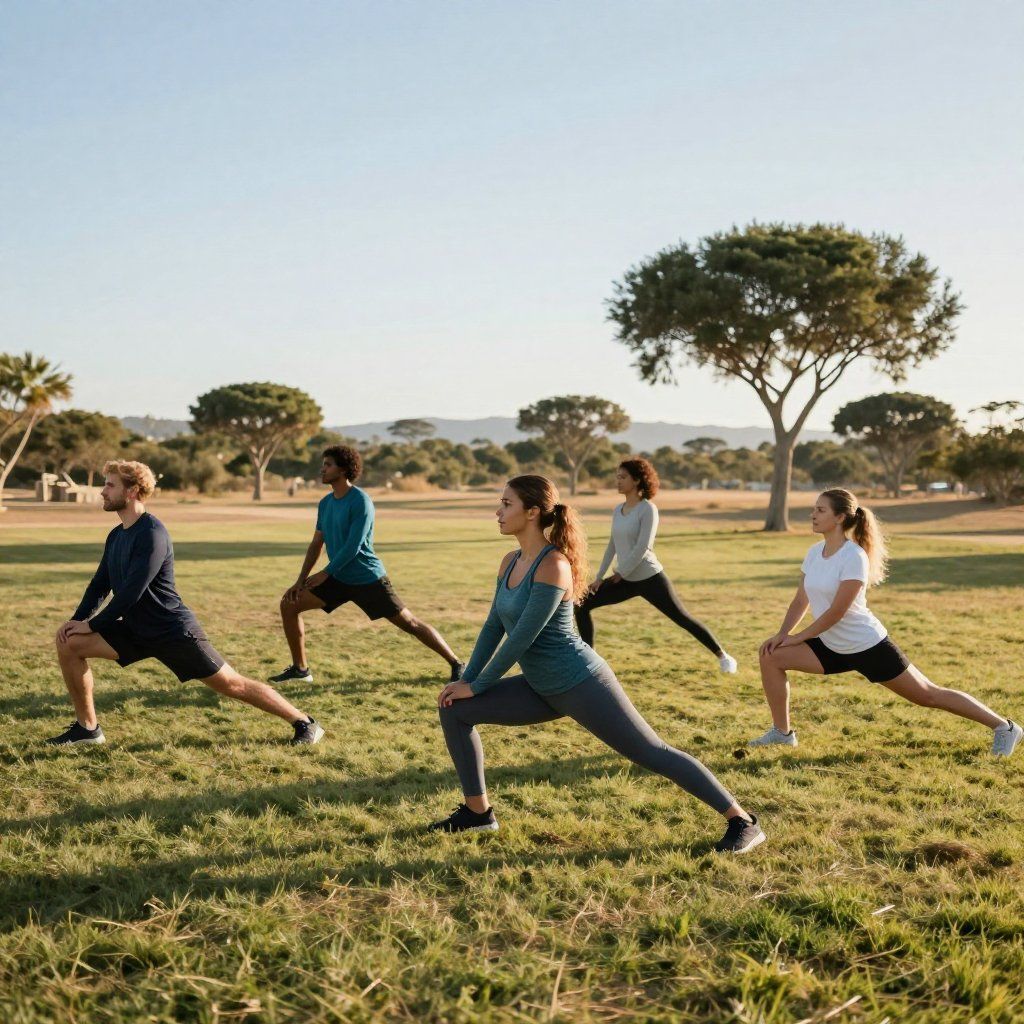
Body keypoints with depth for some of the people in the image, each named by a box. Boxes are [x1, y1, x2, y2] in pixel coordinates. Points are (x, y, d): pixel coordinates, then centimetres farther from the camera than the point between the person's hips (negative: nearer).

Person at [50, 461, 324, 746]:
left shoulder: (152, 533, -21)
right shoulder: (116, 536, 8)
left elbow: (131, 592, -24)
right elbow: (100, 585, 14)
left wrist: (92, 624, -16)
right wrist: (77, 619, 0)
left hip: (173, 631, -8)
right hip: (135, 629, 8)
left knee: (232, 684, -4)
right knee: (69, 643, -3)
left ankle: (304, 723, 9)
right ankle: (87, 728, 8)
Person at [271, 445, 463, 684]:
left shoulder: (360, 501, -17)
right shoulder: (325, 503, 7)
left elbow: (353, 546, -21)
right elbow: (316, 544, 12)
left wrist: (325, 573, -14)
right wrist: (300, 581, 7)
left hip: (367, 579, -7)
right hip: (339, 579, 7)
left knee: (409, 623, -4)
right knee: (289, 604, 0)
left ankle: (456, 664, 7)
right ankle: (300, 669, 12)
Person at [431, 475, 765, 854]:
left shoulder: (553, 566, -22)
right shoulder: (511, 562, 5)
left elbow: (522, 638, -22)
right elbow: (494, 627, 11)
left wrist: (477, 686, -14)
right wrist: (466, 679, 4)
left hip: (581, 685, -9)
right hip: (543, 689, 9)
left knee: (653, 753, -3)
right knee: (454, 710, 4)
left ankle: (742, 821, 9)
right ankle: (478, 811, 15)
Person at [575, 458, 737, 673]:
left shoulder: (647, 509, -13)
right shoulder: (618, 510, 9)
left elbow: (642, 547, -19)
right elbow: (612, 545, 15)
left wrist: (620, 573, -14)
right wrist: (599, 577, 12)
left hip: (650, 578, -7)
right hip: (626, 580, 7)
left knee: (683, 619, -2)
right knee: (583, 605, 2)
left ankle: (722, 656, 13)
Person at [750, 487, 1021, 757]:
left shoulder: (854, 556, -21)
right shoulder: (815, 553, 2)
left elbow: (836, 611, -23)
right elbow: (801, 600, 8)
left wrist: (798, 637, -16)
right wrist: (781, 634, -5)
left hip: (868, 646, -7)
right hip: (833, 647, 7)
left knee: (928, 695, 2)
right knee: (771, 656, -6)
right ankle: (782, 732, 7)